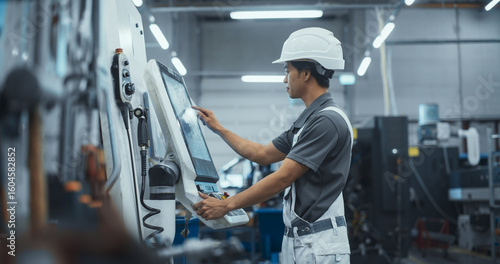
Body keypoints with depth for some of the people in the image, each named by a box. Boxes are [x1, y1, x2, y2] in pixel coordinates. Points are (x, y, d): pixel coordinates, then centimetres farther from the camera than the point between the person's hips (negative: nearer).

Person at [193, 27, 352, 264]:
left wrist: (226, 205, -17)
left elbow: (283, 178, -20)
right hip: (297, 239, 9)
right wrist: (219, 129, 24)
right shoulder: (307, 120, 15)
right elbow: (263, 154, 22)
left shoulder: (328, 120, -16)